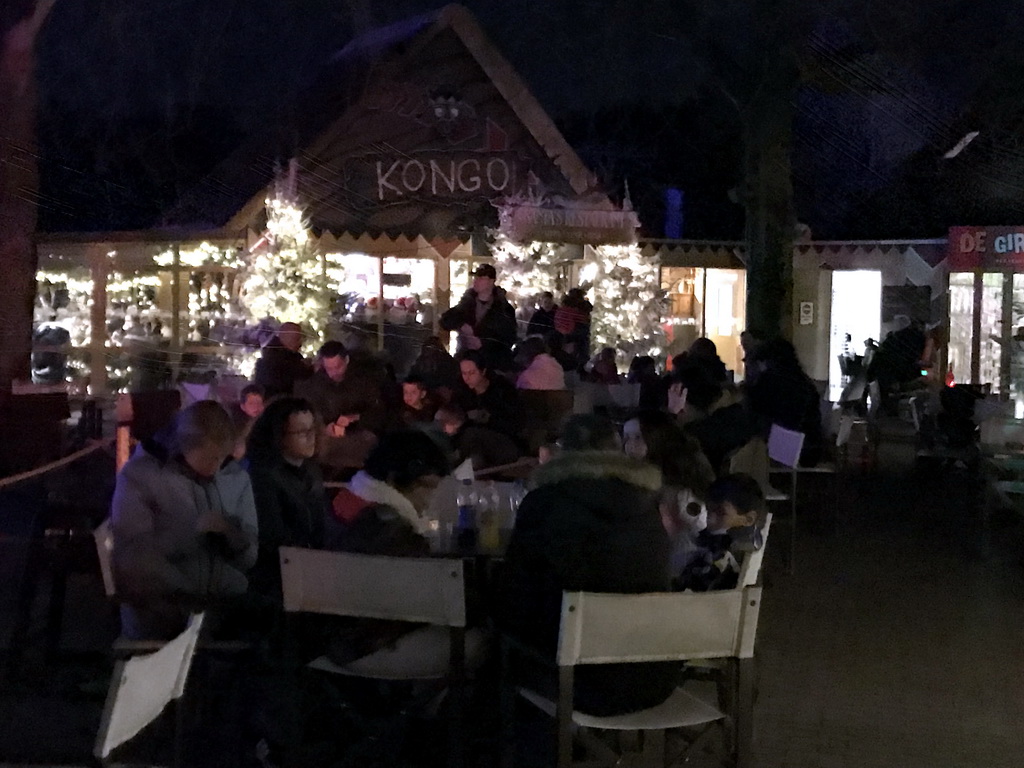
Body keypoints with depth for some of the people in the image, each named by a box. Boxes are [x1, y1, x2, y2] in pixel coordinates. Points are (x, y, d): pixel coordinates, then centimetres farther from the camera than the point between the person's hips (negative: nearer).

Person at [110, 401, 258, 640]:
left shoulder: (237, 478, 8)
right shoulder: (139, 474, -3)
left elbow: (249, 558, 6)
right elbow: (133, 555, -11)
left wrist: (233, 535, -13)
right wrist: (192, 531, -17)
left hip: (228, 609, 3)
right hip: (159, 615, -3)